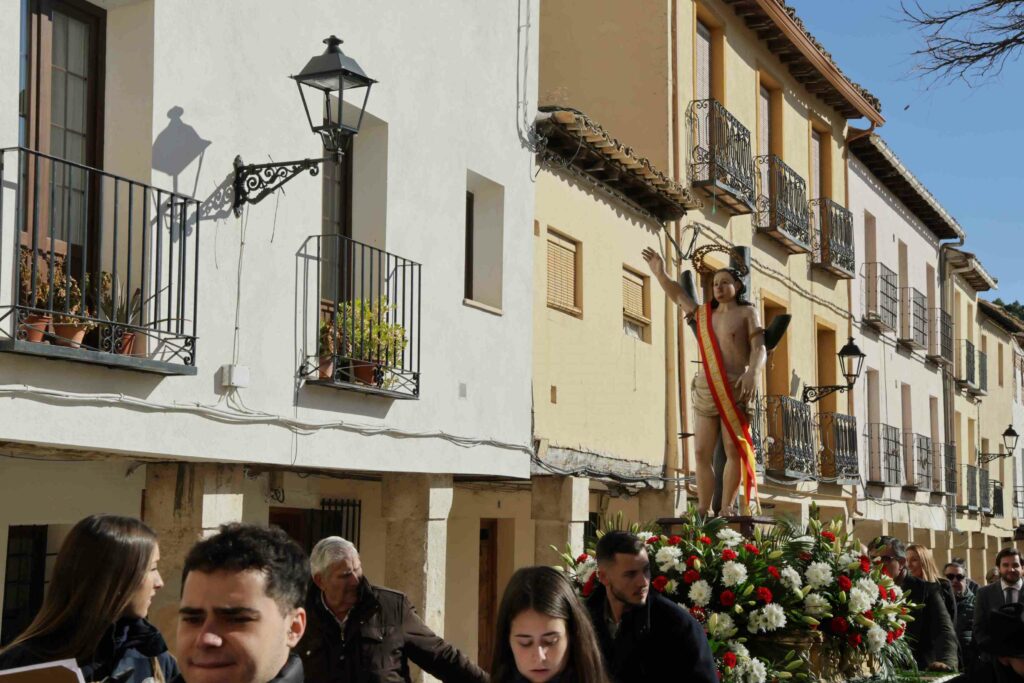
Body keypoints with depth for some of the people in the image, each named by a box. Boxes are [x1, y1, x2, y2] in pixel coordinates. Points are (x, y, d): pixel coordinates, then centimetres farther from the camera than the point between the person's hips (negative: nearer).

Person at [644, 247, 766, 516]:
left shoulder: (747, 312, 5)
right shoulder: (705, 314, 20)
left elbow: (759, 348, -7)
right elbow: (679, 296, 31)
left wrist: (752, 373, -25)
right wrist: (660, 273, 22)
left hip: (735, 389, -5)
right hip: (705, 390, 5)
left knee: (734, 450, -10)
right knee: (702, 453, -1)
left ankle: (726, 508, -9)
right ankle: (703, 510, 0)